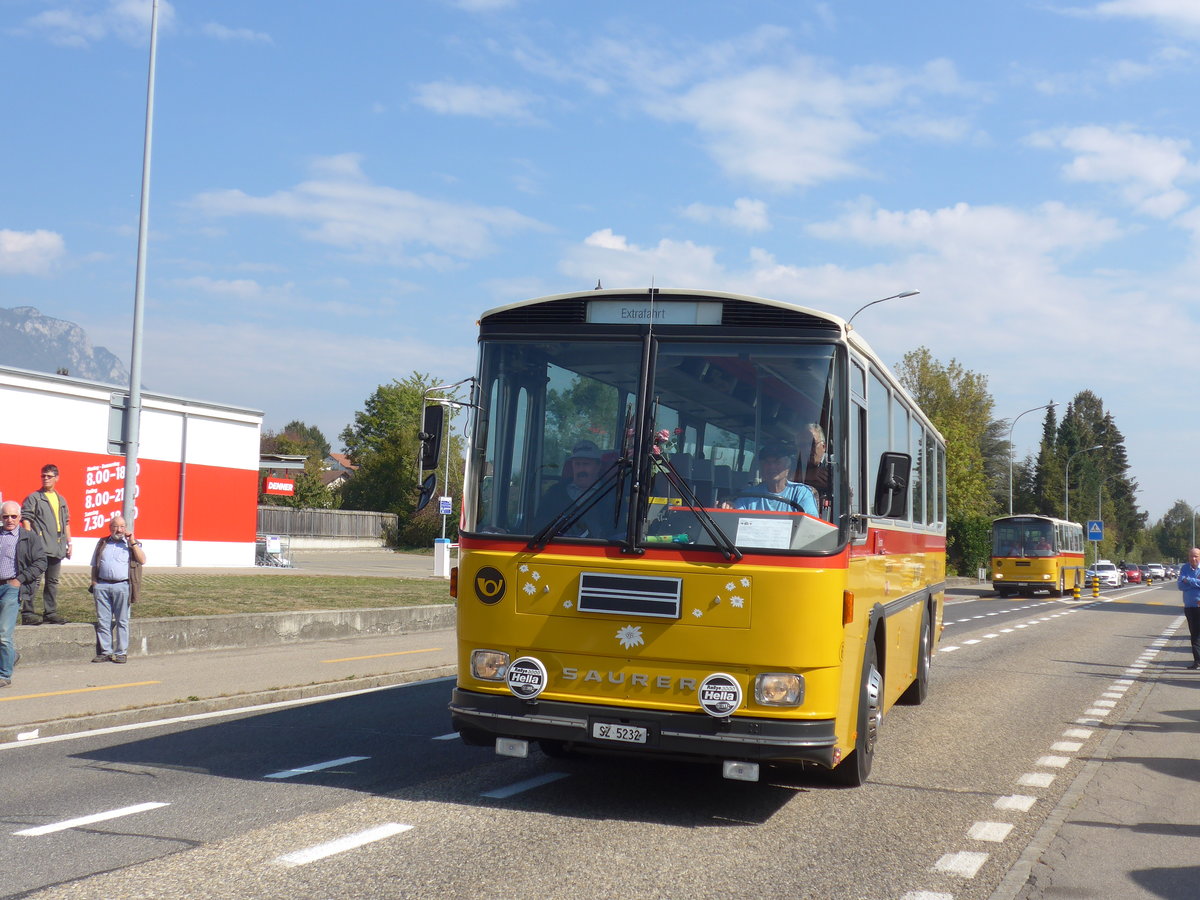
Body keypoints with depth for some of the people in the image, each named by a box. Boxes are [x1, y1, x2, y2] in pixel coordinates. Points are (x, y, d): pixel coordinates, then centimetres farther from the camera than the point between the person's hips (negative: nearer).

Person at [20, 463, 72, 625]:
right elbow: (26, 519, -7)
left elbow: (66, 523, 22)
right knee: (33, 581, -9)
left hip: (57, 548, 6)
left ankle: (50, 612, 19)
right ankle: (27, 613, -7)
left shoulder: (61, 500, 17)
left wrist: (69, 543, 17)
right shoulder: (34, 498, -1)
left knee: (53, 581, 12)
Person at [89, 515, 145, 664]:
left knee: (122, 621, -1)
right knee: (103, 621, 1)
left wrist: (132, 542, -7)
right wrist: (94, 582, 7)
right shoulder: (102, 544, 19)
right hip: (102, 585, 3)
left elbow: (142, 560, -4)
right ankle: (105, 651, 6)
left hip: (122, 586, -3)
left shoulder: (132, 544, 11)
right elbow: (94, 565, 21)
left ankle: (122, 652, 2)